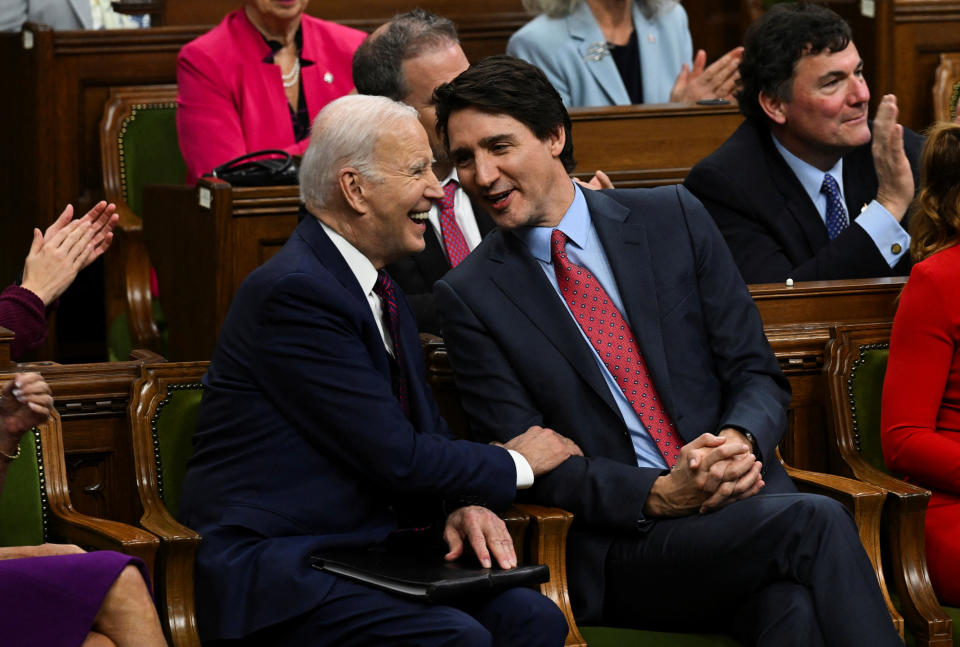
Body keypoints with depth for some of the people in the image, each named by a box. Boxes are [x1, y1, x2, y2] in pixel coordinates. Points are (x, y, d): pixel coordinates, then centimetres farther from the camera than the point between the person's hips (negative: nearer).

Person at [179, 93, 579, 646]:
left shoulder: (381, 290, 18)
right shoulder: (295, 292, -15)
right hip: (271, 574, -9)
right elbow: (395, 456, -17)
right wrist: (515, 465, 0)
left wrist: (467, 503, -3)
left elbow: (428, 429, 20)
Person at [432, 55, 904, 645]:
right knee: (816, 523, -31)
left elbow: (758, 374, 11)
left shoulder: (674, 219, 11)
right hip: (617, 543, -2)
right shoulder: (470, 295, 5)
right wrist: (658, 495, -17)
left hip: (742, 493, 2)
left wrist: (740, 442, -14)